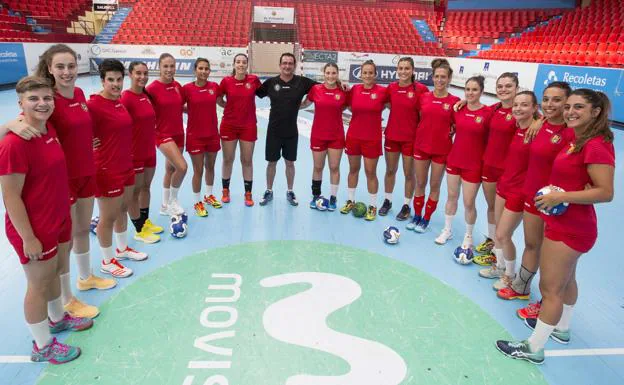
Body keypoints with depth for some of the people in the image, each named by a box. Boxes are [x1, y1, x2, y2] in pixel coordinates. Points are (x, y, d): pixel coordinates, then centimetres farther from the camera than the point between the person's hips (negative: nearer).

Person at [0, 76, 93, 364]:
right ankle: (43, 347, 29)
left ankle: (57, 318, 49)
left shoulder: (49, 130, 1)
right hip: (35, 229, -8)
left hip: (59, 220, 8)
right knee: (39, 284, 9)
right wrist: (28, 238, -19)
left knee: (55, 272, 25)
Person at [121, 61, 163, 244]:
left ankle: (146, 222, 35)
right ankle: (139, 230, 19)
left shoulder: (146, 95, 5)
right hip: (134, 153, -7)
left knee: (146, 187, 19)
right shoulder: (126, 97, -18)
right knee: (135, 191, 7)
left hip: (149, 150, 7)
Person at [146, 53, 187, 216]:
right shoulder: (153, 88, -14)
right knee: (182, 167, -20)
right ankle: (173, 200, 5)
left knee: (170, 169, 14)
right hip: (163, 134, -6)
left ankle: (165, 206, 30)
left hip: (178, 133, 6)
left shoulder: (177, 86, 3)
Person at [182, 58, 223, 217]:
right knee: (198, 170, 4)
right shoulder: (187, 88, -11)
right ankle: (198, 202, 21)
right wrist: (192, 111, -13)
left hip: (212, 134, 4)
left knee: (210, 167, 17)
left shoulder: (214, 86, -1)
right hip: (195, 135, -3)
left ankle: (209, 196, 38)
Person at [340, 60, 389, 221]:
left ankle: (372, 206, 18)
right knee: (353, 169, 14)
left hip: (372, 138, -3)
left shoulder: (382, 91, -10)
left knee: (371, 172, 4)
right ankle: (351, 201, 30)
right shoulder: (354, 90, -1)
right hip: (353, 136, 3)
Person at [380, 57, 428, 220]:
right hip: (392, 136, 4)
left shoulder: (421, 89, -13)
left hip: (411, 138, -3)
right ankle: (387, 201, 33)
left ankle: (406, 205, 25)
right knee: (390, 171, 16)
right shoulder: (391, 87, -1)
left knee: (409, 173, 9)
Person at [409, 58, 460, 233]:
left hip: (442, 150, -2)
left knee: (435, 185, 10)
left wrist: (449, 133, -12)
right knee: (420, 183, 12)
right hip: (421, 146, 2)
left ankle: (426, 219, 24)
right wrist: (427, 129, 0)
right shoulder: (423, 97, -1)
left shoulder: (454, 101, -7)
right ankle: (417, 216, 28)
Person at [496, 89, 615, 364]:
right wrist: (558, 195, 3)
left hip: (570, 227, -10)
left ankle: (534, 348, 11)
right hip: (567, 224, 10)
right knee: (565, 279, 25)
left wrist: (561, 197, -25)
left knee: (550, 288, -1)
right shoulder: (576, 141, 7)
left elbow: (606, 192, -26)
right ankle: (562, 328, 45)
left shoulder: (596, 146, -21)